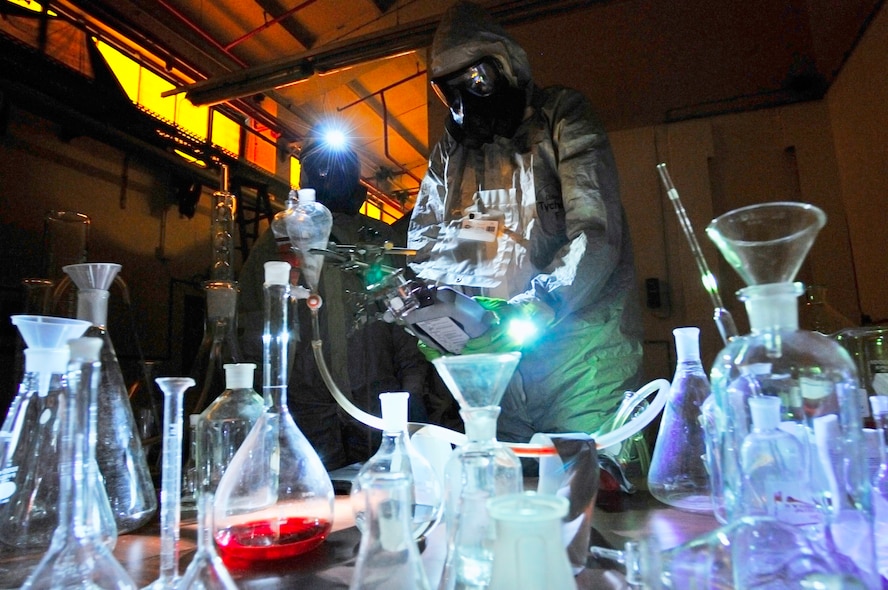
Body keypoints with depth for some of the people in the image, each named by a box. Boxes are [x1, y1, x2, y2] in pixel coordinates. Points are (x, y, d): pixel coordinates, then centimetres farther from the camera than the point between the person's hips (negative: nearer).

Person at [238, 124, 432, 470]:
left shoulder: (382, 239, 13)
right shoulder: (275, 244, 12)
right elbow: (253, 332, 10)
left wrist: (413, 386, -3)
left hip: (379, 403, 1)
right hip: (305, 411, 0)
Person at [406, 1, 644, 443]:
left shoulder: (561, 117, 2)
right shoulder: (451, 147, 17)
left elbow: (598, 235, -10)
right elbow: (424, 237, 15)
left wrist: (537, 307, -23)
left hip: (577, 346, -3)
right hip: (490, 356, 4)